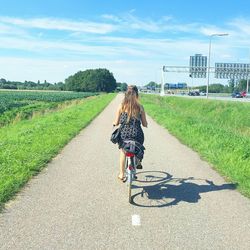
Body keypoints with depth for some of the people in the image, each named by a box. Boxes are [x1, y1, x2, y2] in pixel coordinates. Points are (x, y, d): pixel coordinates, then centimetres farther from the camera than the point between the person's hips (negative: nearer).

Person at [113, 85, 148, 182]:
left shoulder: (121, 106, -6)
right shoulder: (140, 107, -5)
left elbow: (116, 122, 0)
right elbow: (145, 124, 2)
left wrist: (114, 123, 23)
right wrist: (146, 124, 25)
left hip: (124, 134, 0)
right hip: (137, 134, 0)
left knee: (123, 152, 20)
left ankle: (121, 174, 24)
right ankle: (138, 162, 39)